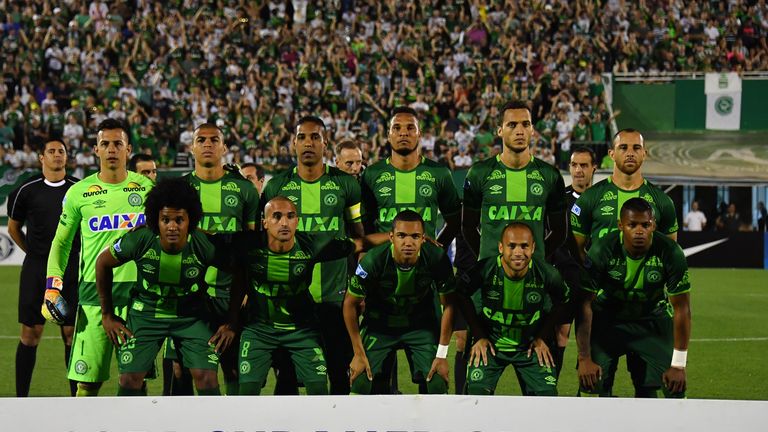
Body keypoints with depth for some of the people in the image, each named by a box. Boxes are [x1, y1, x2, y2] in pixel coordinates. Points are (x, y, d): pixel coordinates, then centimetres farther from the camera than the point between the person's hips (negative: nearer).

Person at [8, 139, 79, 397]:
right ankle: (21, 397, 8)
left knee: (73, 333, 1)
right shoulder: (27, 190, 2)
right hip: (35, 270, -1)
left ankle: (77, 396, 9)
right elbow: (13, 227, 16)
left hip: (71, 270, 1)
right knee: (31, 333, 0)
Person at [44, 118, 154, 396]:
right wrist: (52, 286, 2)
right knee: (87, 378, -3)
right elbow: (61, 242, 13)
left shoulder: (146, 188, 7)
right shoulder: (79, 192, 5)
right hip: (94, 290, 0)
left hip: (137, 289, 1)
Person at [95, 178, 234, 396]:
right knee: (129, 380, -8)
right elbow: (103, 263, -4)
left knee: (207, 379, -12)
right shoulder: (139, 239, -24)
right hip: (145, 312, 0)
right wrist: (107, 315, 0)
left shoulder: (205, 246, -24)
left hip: (191, 315, 0)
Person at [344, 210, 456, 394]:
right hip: (379, 325, -1)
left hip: (421, 325, 1)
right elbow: (350, 304, -12)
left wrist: (442, 354, -10)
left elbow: (448, 305, -10)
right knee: (360, 383, -15)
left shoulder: (437, 259, -24)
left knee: (438, 384, -14)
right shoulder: (373, 261, -28)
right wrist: (359, 353, -11)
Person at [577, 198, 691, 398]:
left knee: (675, 387, -10)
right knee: (592, 383, -16)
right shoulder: (601, 250, -26)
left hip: (653, 319, 1)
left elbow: (681, 309, -16)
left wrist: (678, 365, -17)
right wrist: (584, 358, -23)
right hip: (607, 319, -1)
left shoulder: (670, 253, -24)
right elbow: (584, 304, -20)